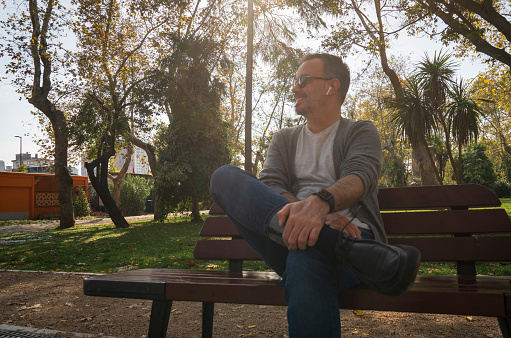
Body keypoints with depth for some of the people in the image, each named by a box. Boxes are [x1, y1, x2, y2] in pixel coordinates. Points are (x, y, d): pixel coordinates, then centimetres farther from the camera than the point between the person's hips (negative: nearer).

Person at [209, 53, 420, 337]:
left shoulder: (361, 132, 14)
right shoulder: (284, 139, 25)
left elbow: (360, 177, -9)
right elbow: (269, 188, 5)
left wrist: (321, 202, -34)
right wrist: (312, 217, -17)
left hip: (348, 236, -5)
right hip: (289, 238, 6)